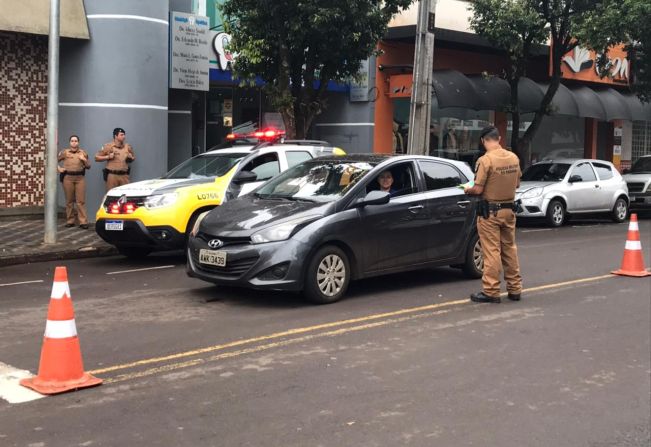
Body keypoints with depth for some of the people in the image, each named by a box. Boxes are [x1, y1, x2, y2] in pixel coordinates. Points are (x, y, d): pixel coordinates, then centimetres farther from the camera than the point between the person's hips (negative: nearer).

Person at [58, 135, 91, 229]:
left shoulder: (83, 153, 11)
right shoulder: (64, 152, 8)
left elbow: (88, 166, 10)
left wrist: (84, 160, -7)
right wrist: (59, 168, 2)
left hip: (80, 178, 0)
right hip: (68, 178, 0)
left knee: (81, 201, -5)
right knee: (69, 200, 5)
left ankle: (83, 221, -6)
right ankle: (70, 221, 13)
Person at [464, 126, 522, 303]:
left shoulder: (486, 160, -18)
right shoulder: (514, 158, 1)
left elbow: (478, 190, -18)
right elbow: (517, 183, 12)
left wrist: (467, 189, 2)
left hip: (490, 211, -6)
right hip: (509, 210, 6)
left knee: (492, 252, 0)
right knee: (510, 249, 15)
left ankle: (491, 291, 4)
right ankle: (515, 289, 22)